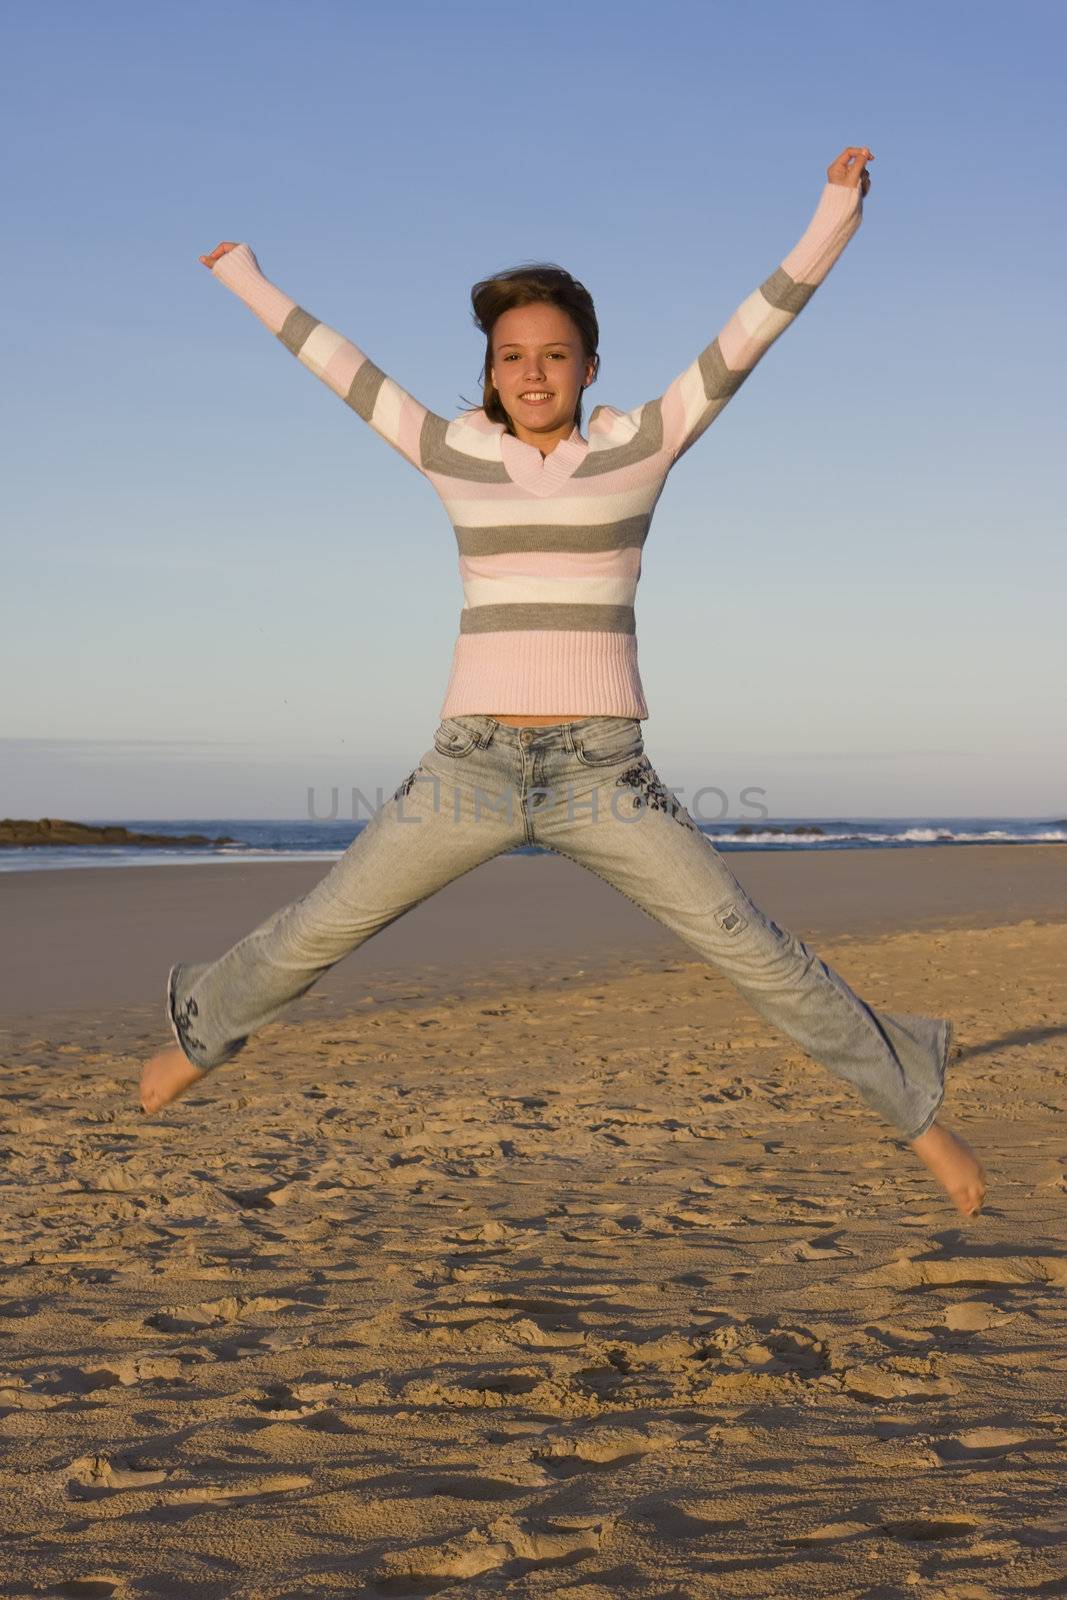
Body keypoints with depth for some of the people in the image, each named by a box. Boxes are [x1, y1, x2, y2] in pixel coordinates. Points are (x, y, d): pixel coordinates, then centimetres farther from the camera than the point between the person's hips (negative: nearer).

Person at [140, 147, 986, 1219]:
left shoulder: (639, 446, 3)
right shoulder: (455, 456, 6)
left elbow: (748, 336, -3)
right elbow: (337, 364, 17)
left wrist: (834, 216, -10)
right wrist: (245, 280, 27)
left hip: (602, 775, -1)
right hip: (469, 768, 2)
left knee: (756, 955, -5)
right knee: (317, 931, 11)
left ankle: (916, 1110, 9)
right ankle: (204, 1028, 39)